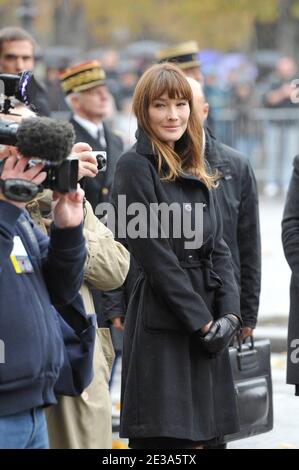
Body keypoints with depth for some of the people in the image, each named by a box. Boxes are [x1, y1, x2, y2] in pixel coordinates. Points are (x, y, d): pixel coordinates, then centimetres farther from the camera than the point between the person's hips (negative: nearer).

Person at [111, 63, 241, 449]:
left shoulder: (196, 172, 17)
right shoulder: (135, 166, -7)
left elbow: (218, 248, 13)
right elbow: (154, 255, -12)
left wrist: (229, 314, -2)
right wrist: (202, 320, -13)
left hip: (206, 328, 8)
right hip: (162, 329, -7)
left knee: (198, 436, 8)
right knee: (165, 439, -7)